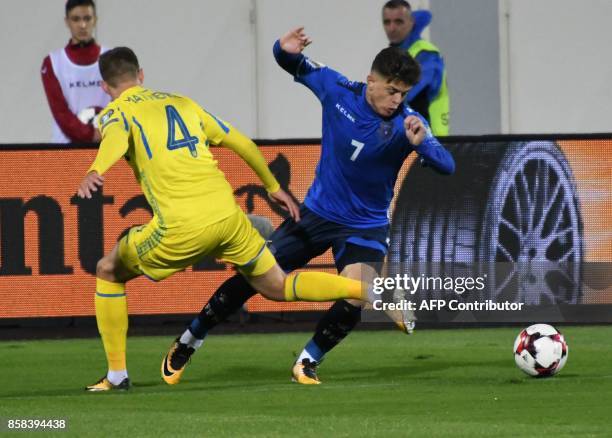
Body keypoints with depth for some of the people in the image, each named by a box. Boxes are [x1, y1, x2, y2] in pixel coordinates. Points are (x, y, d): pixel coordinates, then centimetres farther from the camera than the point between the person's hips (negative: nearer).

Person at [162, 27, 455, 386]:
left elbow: (447, 166, -33)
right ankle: (190, 341, 24)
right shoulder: (336, 89, -14)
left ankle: (308, 363, 3)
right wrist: (285, 50, -20)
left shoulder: (408, 123, -21)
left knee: (353, 299, -24)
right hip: (317, 212, 2)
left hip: (366, 226, -2)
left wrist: (421, 143, -52)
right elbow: (296, 66, 3)